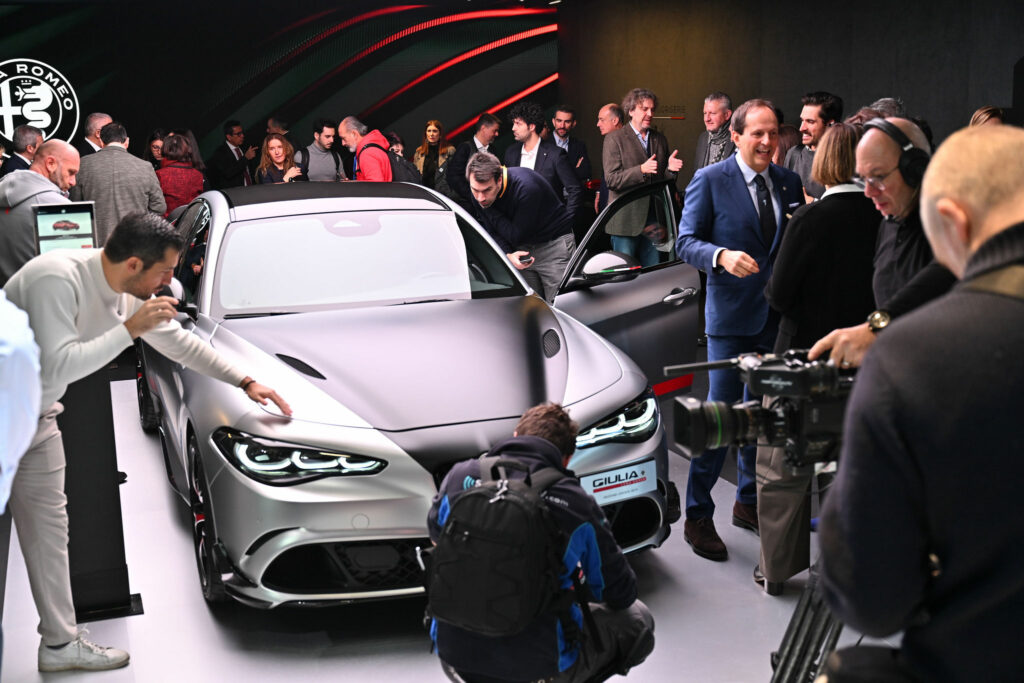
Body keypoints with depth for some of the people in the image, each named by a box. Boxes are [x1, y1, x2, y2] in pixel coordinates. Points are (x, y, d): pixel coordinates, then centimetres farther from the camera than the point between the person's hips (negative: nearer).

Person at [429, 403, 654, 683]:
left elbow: (436, 536, 20)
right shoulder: (577, 504, -10)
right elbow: (621, 595, 3)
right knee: (637, 619, 18)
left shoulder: (460, 476, -3)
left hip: (454, 656, 5)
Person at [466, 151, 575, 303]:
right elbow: (492, 232, -3)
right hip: (520, 250, 6)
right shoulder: (479, 193, -10)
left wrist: (490, 210, -21)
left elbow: (517, 235, -23)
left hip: (554, 243, -6)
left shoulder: (526, 186, -30)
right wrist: (508, 254, -22)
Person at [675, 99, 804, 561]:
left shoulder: (789, 182, 9)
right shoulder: (710, 180, -5)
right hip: (732, 315, -5)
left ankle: (748, 503, 31)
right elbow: (685, 242, -8)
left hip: (778, 315, 5)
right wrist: (721, 256, -25)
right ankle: (697, 516, 8)